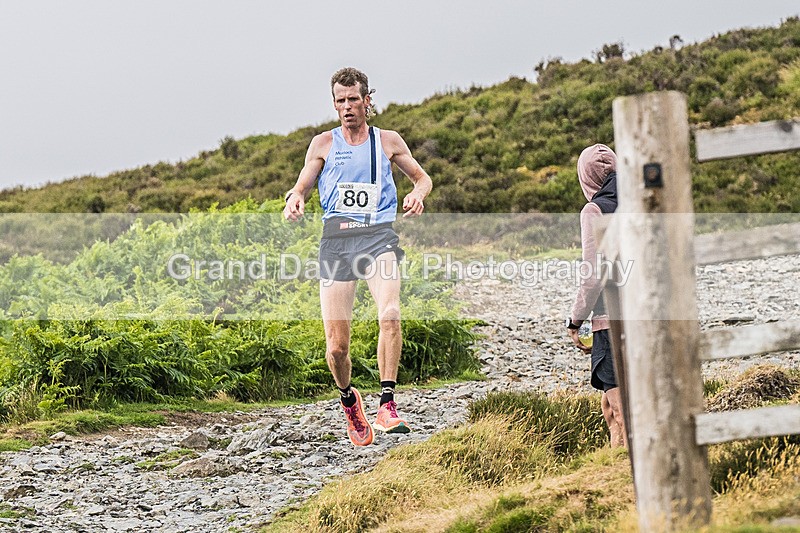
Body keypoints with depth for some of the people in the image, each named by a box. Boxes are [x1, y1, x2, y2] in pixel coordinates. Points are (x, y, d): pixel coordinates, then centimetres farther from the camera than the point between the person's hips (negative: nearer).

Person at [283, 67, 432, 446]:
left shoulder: (388, 142, 12)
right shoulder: (324, 144, 12)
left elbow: (423, 177, 23)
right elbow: (300, 188, 12)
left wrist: (418, 193, -1)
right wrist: (294, 201, -13)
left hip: (378, 237, 0)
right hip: (336, 241, 1)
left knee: (390, 314, -29)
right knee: (337, 346, -3)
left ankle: (387, 405, -27)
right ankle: (347, 398, 27)